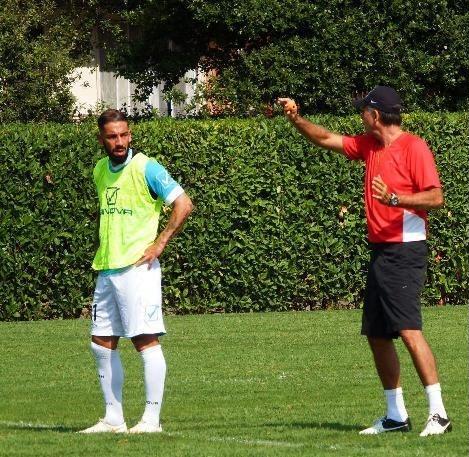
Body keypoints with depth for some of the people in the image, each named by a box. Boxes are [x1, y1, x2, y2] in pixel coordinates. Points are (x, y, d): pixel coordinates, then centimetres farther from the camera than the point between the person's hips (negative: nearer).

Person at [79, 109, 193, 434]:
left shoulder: (146, 168, -9)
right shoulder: (100, 171, 13)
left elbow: (184, 204, -12)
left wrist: (160, 243, -13)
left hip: (137, 267, -8)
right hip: (107, 269, 8)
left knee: (146, 339, -8)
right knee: (102, 343, 8)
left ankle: (152, 419, -7)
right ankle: (113, 418, 15)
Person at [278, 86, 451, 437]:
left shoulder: (413, 147, -10)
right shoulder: (369, 145, 14)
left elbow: (436, 197, -16)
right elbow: (327, 139, 27)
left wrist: (395, 199, -26)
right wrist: (296, 120, 18)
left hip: (405, 252, -9)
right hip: (380, 251, 9)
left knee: (409, 331, -19)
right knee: (377, 335, 10)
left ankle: (438, 414, -20)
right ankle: (396, 415, 17)